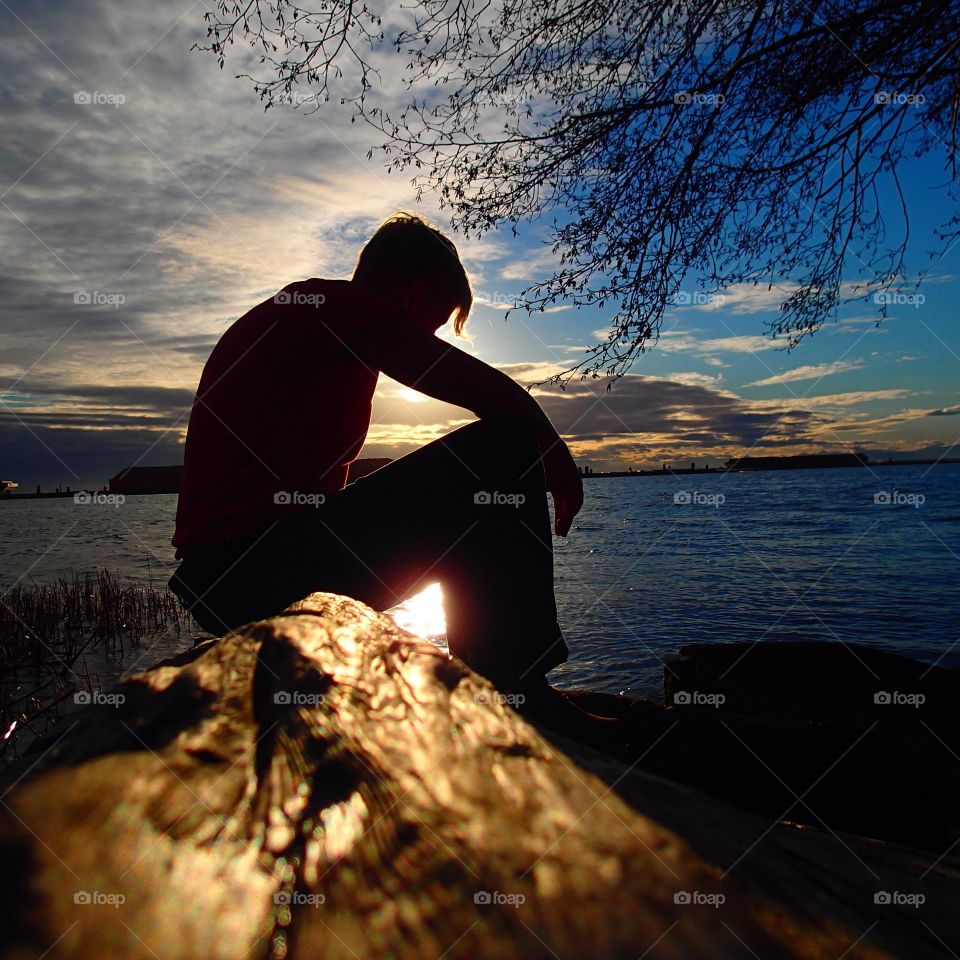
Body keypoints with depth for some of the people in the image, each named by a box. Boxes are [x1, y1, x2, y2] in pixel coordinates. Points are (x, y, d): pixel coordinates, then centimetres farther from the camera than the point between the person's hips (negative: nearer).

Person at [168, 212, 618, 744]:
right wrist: (558, 457, 6)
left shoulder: (277, 317, 26)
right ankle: (518, 694, -4)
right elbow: (500, 397, -13)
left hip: (216, 579, 11)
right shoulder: (338, 303, -4)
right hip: (269, 571, -10)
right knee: (504, 446, -10)